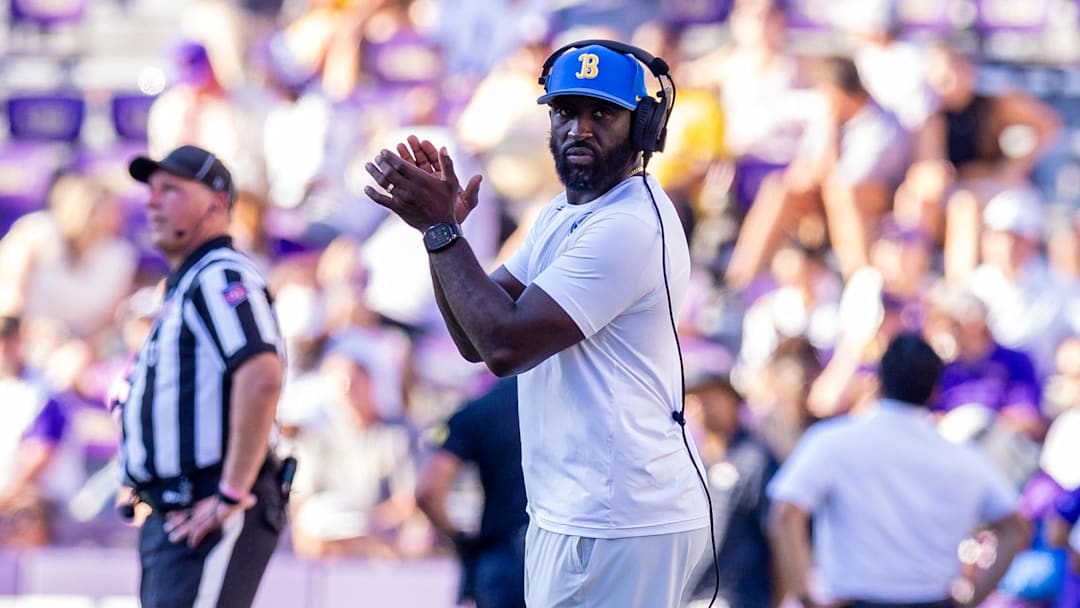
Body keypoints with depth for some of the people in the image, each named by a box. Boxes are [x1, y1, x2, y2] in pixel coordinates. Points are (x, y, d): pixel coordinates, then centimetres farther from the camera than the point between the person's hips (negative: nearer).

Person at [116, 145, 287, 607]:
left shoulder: (220, 278, -10)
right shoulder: (182, 287, 23)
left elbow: (262, 377, -26)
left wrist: (233, 495, -24)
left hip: (208, 519, -11)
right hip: (169, 517, 11)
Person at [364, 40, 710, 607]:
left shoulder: (631, 226, -17)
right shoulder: (561, 215, 16)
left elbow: (506, 345, -21)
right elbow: (476, 339, 11)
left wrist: (441, 228, -14)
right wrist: (440, 225, -2)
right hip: (570, 512, 10)